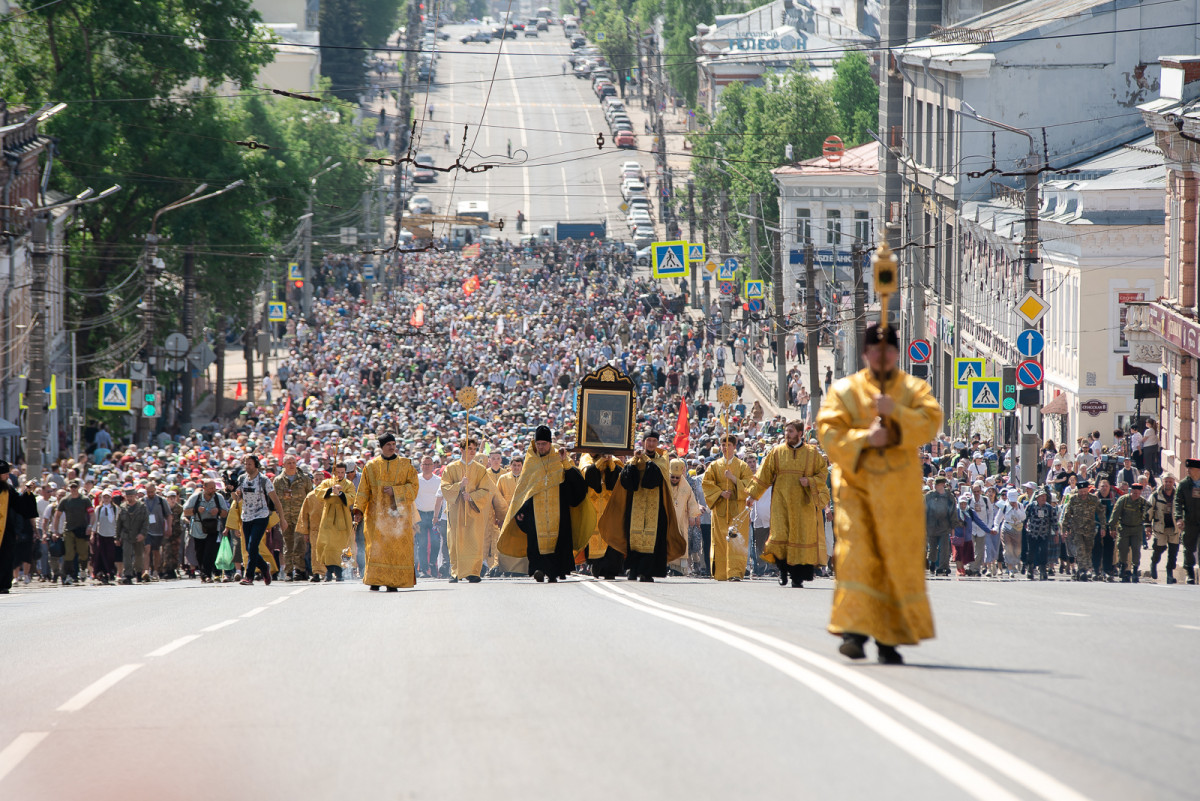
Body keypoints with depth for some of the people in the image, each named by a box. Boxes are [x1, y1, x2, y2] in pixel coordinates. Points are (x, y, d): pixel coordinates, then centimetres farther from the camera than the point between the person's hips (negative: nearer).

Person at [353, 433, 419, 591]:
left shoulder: (405, 465, 8)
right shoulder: (371, 466, 8)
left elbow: (414, 486, 2)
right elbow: (363, 490, 7)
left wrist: (395, 491, -12)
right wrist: (359, 510, -4)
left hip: (398, 512, 0)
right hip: (377, 514, 0)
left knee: (397, 547, -5)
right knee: (376, 547, -7)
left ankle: (393, 583, -3)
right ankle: (375, 581, -3)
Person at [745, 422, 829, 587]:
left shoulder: (812, 453, 4)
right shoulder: (777, 453, 7)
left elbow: (823, 473, 7)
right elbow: (764, 475, 10)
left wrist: (810, 481, -11)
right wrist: (753, 495, 7)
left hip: (803, 503, -1)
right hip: (782, 502, 1)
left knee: (802, 536, -4)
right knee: (780, 535, -9)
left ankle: (798, 577, 0)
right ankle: (783, 570, 9)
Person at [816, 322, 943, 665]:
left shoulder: (914, 390, 9)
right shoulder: (844, 390, 7)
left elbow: (931, 422, -8)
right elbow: (828, 433, -4)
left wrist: (896, 412, -22)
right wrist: (864, 438, -19)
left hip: (898, 491, 1)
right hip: (856, 485, -1)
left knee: (899, 562, 0)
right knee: (856, 555, -15)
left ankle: (889, 638, 8)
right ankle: (855, 631, -16)